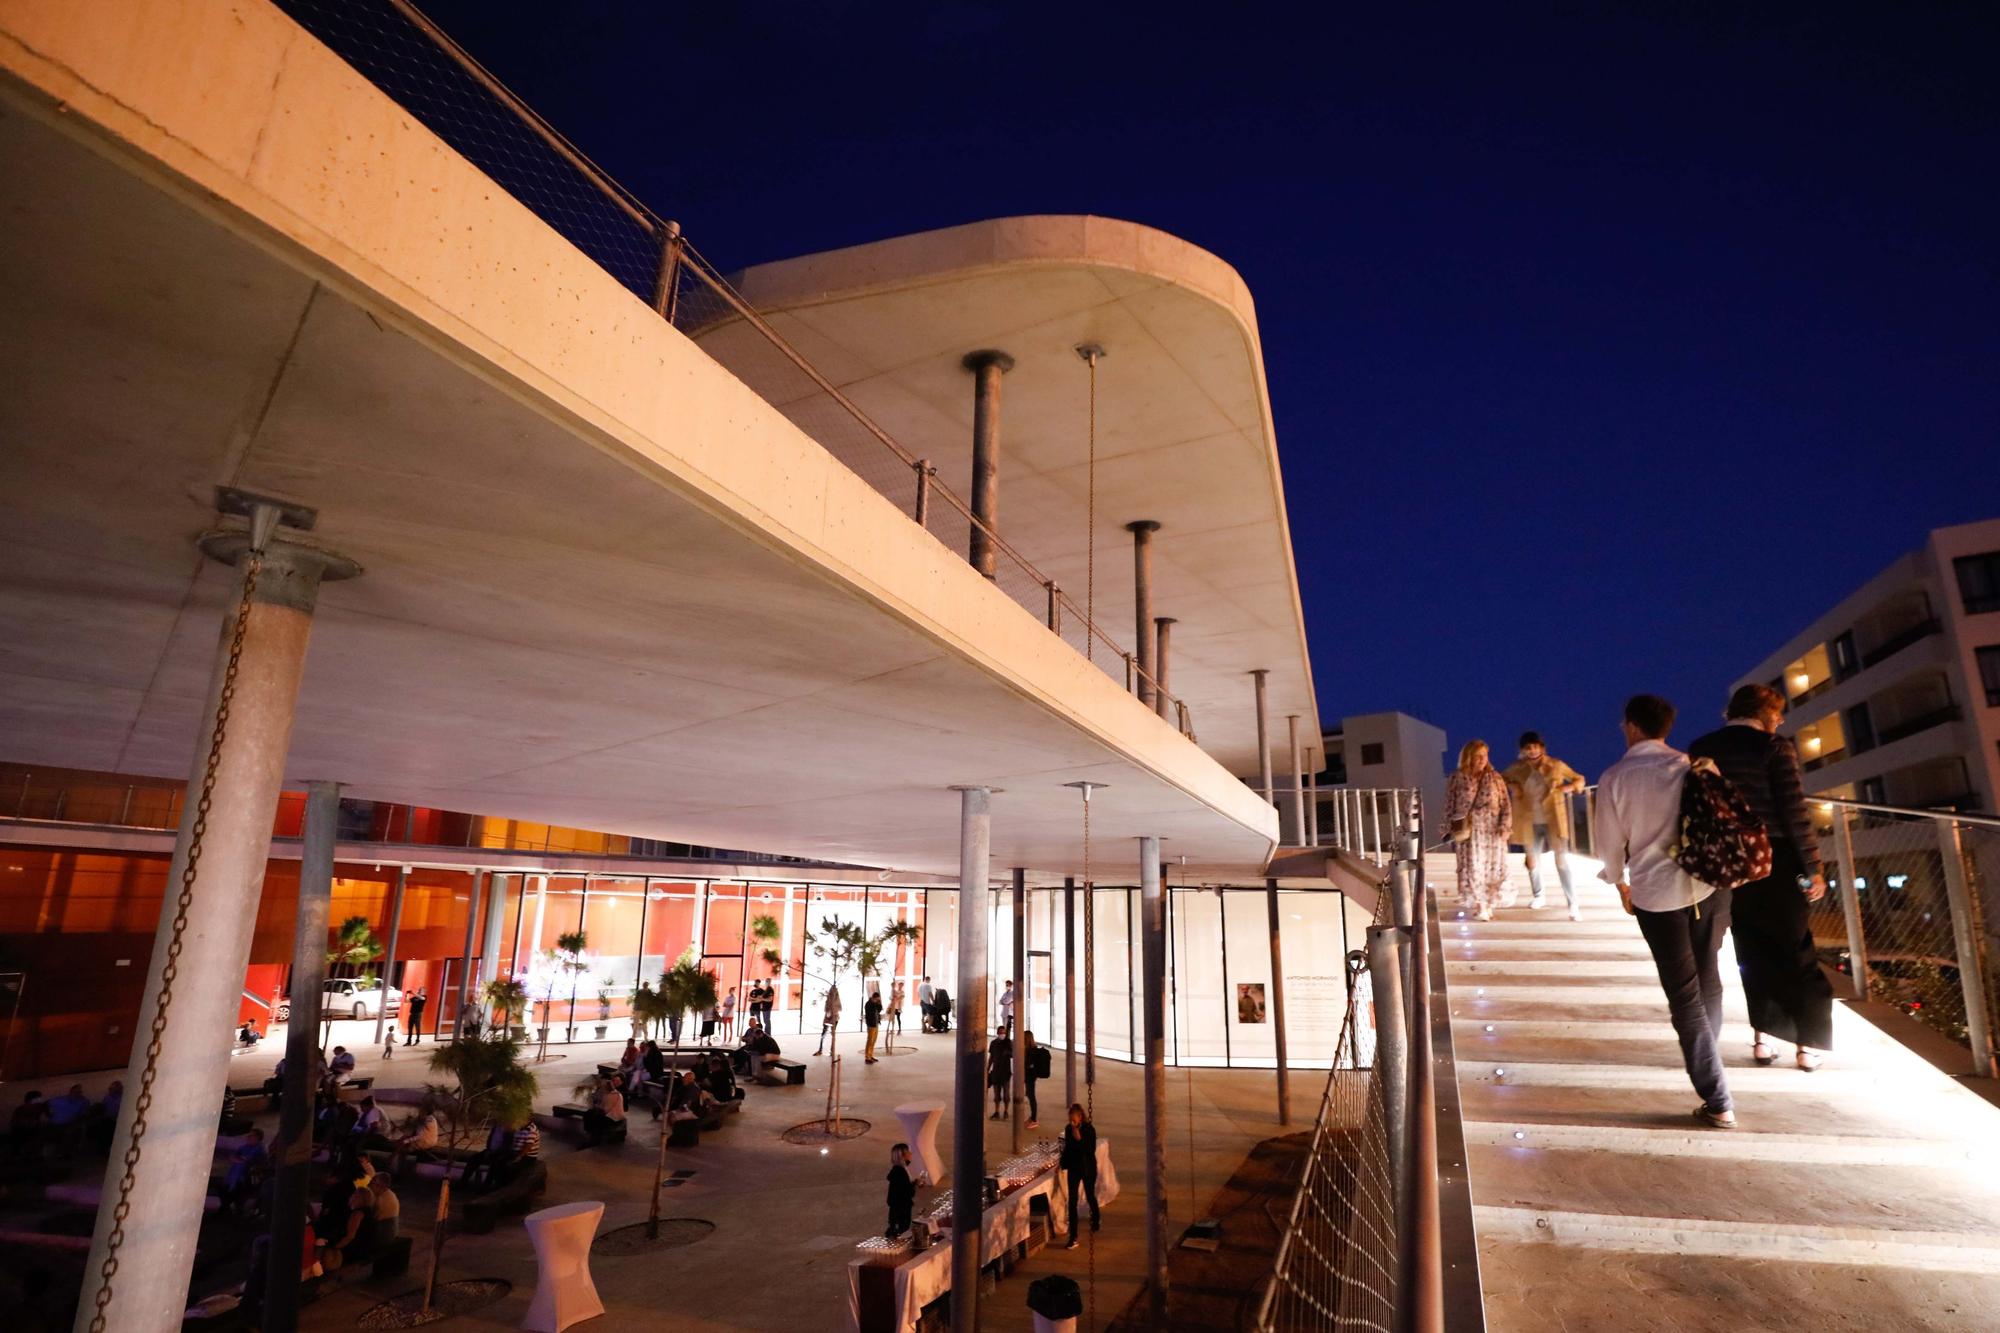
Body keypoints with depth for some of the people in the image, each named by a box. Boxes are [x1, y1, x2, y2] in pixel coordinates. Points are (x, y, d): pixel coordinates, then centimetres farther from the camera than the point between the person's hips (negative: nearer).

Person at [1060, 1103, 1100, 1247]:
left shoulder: (1089, 1129, -17)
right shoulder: (1068, 1129, -5)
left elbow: (1091, 1151, -21)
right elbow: (1067, 1148, 8)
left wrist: (1079, 1139, -30)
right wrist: (1063, 1163, 3)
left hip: (1088, 1168, -3)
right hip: (1073, 1167, 3)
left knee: (1090, 1196, 17)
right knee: (1072, 1201, -3)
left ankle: (1096, 1219, 49)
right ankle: (1073, 1238, 1)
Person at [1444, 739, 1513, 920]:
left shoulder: (1496, 779, 4)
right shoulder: (1457, 780, -1)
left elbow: (1505, 806, 3)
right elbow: (1449, 806, 1)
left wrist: (1504, 827, -6)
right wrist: (1452, 829, -4)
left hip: (1492, 831, 2)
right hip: (1469, 832, -2)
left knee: (1493, 868, 2)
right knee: (1472, 868, -4)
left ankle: (1488, 905, 17)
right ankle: (1479, 906, 8)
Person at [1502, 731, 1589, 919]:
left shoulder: (1556, 765, -7)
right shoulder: (1518, 767, -3)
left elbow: (1580, 779, 5)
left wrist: (1569, 787, -15)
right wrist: (1512, 786, -7)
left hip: (1553, 820, -3)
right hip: (1530, 822, 3)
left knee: (1562, 862, -6)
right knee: (1533, 860, 17)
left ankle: (1573, 905, -3)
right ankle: (1538, 896, 37)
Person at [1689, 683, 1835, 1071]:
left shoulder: (1700, 750, 2)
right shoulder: (1775, 747, -10)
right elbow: (1794, 813, -13)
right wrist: (1814, 868, -6)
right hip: (1777, 864, -3)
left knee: (1754, 953, 15)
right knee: (1796, 952, 10)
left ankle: (1763, 1038, 20)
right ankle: (1809, 1044, 16)